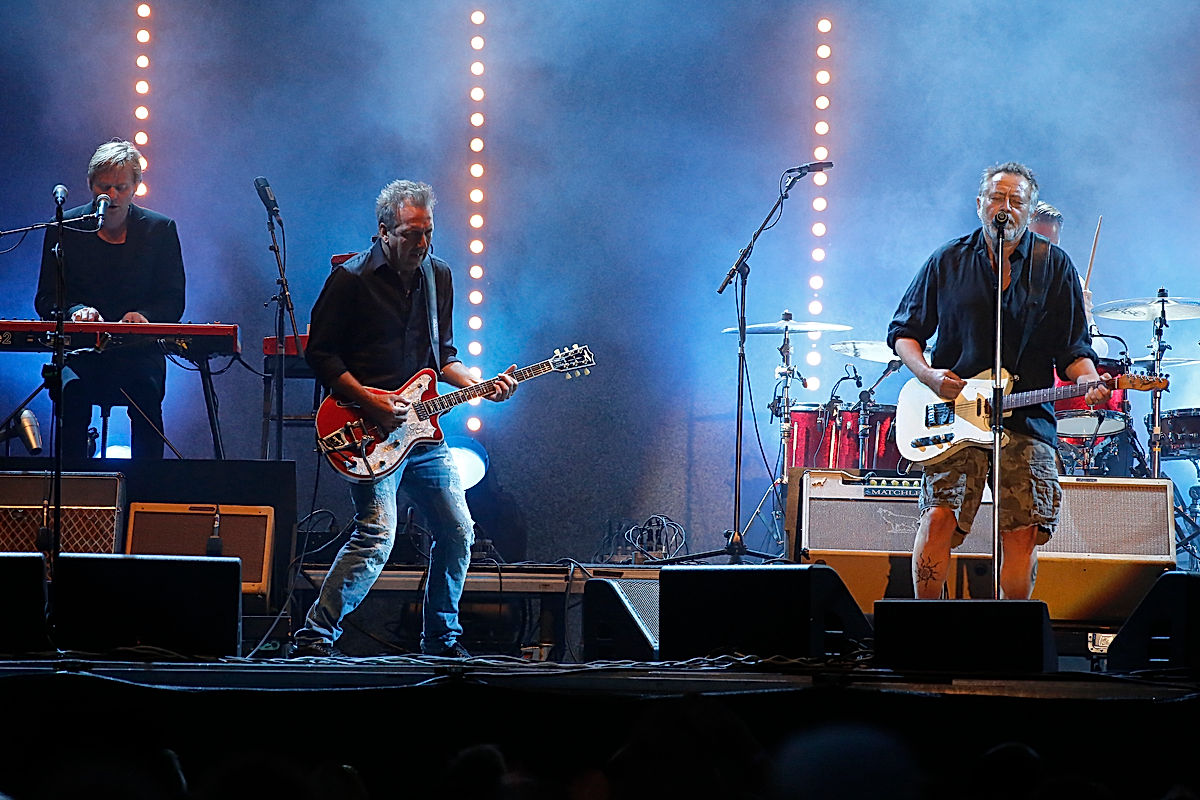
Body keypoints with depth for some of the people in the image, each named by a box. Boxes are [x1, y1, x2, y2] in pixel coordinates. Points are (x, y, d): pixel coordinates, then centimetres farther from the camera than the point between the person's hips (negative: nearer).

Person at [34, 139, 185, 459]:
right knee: (73, 389, -33)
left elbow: (173, 302, 4)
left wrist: (144, 316, -19)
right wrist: (75, 311, -19)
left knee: (147, 393, -33)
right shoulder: (64, 228, 6)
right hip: (79, 353, 0)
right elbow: (46, 300, 4)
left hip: (139, 352, 0)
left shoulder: (160, 229, 6)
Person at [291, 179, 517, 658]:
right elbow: (320, 353, -8)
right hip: (369, 433, -7)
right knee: (377, 537, -19)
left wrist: (479, 385, 3)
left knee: (457, 533, 7)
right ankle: (314, 639, -13)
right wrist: (369, 402, -16)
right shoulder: (352, 279, -9)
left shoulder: (438, 277, 11)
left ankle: (440, 638, 24)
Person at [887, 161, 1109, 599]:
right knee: (939, 518, -14)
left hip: (1028, 418, 1)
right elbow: (904, 331, 13)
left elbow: (1073, 348, 7)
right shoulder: (949, 261, 7)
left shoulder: (1054, 266, 7)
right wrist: (927, 374, -6)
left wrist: (1089, 382, -14)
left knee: (1023, 531, -4)